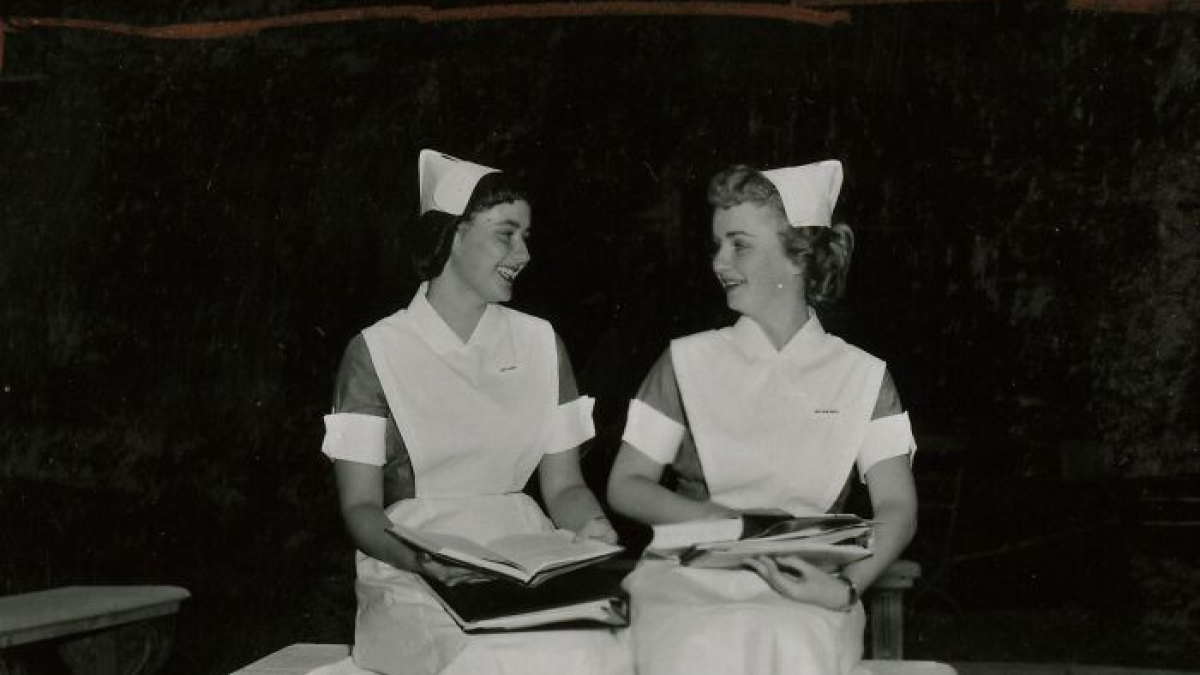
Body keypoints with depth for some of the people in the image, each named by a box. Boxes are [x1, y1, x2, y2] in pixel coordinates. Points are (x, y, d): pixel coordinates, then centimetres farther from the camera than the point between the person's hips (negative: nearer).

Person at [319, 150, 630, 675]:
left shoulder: (539, 343, 13)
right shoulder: (377, 351, 0)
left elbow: (564, 485, 13)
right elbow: (360, 506, -2)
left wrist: (591, 527, -11)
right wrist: (421, 559, -22)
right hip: (412, 573, -4)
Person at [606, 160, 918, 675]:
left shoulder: (862, 376, 10)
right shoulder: (688, 361, 10)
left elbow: (896, 508, 1)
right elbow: (625, 487, 9)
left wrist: (845, 587, -19)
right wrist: (717, 519, -9)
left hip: (803, 590, 0)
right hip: (691, 577, 0)